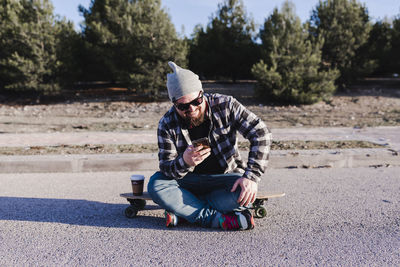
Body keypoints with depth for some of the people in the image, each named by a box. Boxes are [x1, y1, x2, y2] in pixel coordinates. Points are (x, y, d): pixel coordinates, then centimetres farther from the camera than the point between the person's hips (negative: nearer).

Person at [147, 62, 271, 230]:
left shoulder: (225, 105, -15)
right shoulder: (167, 125, -12)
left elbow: (260, 133, -17)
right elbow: (166, 168, -14)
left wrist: (251, 176, -28)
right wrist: (184, 162, -40)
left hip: (225, 177, 0)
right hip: (189, 180, 1)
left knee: (243, 191, -33)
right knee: (155, 184, -26)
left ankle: (181, 210, -18)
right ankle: (219, 218, -27)